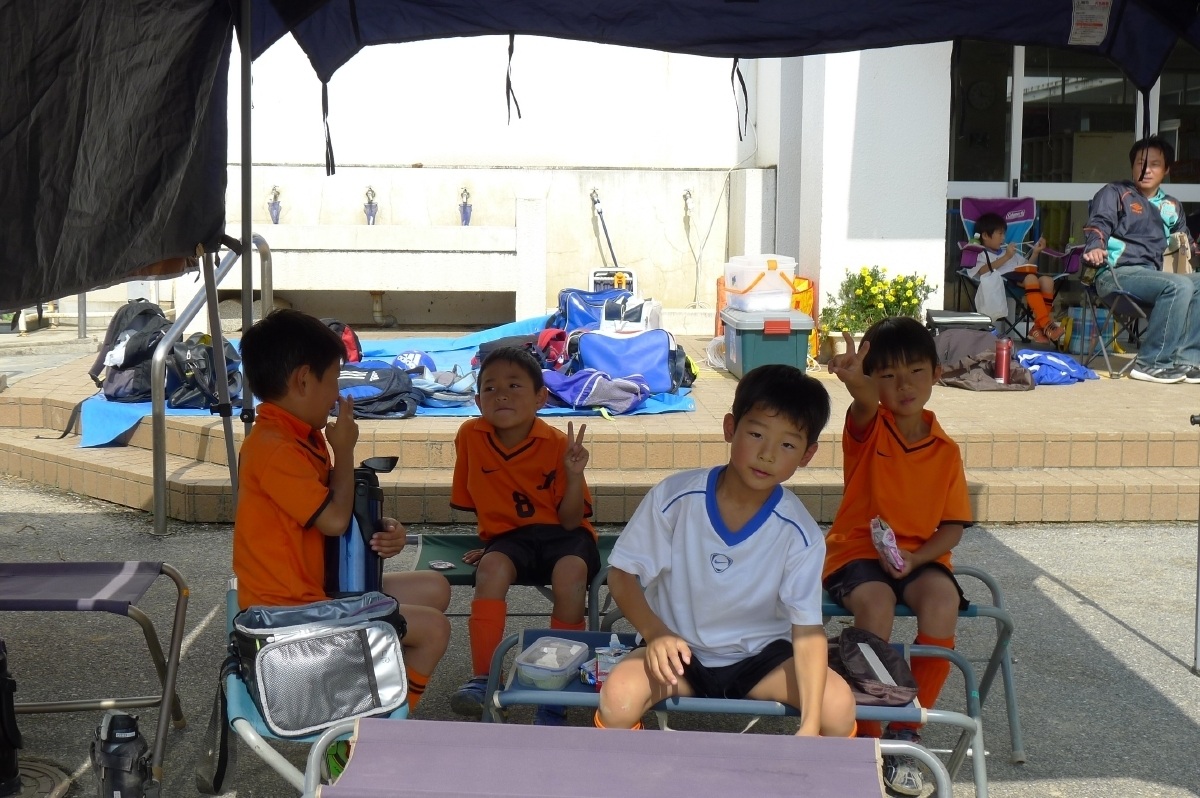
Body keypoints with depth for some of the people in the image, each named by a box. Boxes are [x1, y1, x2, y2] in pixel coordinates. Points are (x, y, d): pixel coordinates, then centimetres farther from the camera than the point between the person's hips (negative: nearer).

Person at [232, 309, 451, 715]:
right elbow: (335, 520, -24)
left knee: (434, 589, 16)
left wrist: (383, 529, -4)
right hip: (290, 612, -10)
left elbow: (337, 512, 16)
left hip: (316, 587, 10)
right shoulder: (274, 449, -22)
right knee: (433, 628, -12)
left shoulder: (302, 437, 11)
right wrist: (344, 449, -10)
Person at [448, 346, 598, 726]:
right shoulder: (470, 437, -7)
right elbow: (477, 502, 8)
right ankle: (482, 679, -26)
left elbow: (570, 520, -14)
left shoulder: (558, 444, -14)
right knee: (492, 567, -32)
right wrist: (488, 542, 3)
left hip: (563, 535, -2)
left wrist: (574, 475, -27)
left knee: (570, 572, -34)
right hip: (510, 536, 2)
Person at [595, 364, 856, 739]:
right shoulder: (675, 497, -16)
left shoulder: (801, 535, -15)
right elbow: (622, 573, -6)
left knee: (838, 704, -23)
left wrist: (811, 726, -28)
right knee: (619, 696, -31)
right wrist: (655, 633, -25)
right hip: (678, 650, -1)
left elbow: (808, 631, -15)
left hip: (760, 658, 1)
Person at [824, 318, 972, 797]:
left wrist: (915, 558, -16)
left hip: (919, 554, 2)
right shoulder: (868, 427, -3)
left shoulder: (946, 451, 3)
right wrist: (855, 382, -55)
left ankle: (906, 731, -16)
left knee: (943, 598, -30)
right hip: (858, 549, -2)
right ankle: (865, 733, -17)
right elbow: (865, 403, -29)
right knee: (875, 600, -34)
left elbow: (953, 527, 4)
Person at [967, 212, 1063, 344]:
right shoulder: (982, 254, 15)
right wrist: (1006, 257, -12)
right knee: (1030, 278, -34)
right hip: (1003, 278, -7)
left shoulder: (1007, 249, 38)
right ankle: (1046, 325, -40)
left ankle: (1039, 327, -24)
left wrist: (1035, 253, 20)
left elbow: (1026, 266, 34)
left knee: (1047, 280, -22)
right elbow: (983, 271, -8)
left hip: (1021, 274, 7)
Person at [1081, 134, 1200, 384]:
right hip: (1116, 274, -6)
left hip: (1151, 274, 6)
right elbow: (1098, 224, -4)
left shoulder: (1172, 207, 25)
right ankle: (1153, 363, -28)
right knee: (1179, 286, -30)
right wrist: (1095, 248, -26)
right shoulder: (1115, 193, 11)